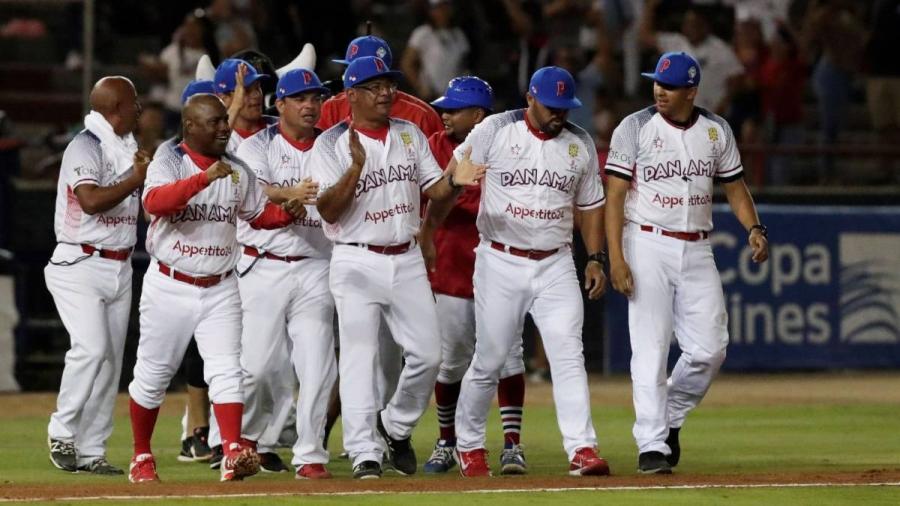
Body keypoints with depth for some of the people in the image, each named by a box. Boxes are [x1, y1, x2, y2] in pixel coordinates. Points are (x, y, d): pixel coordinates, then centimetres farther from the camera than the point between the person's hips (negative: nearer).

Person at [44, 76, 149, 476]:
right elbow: (91, 201, -26)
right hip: (80, 265, -8)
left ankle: (91, 452, 7)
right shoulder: (85, 147, -11)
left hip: (119, 268, 8)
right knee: (92, 348, -21)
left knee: (111, 358, 4)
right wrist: (136, 179, -23)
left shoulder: (128, 149, 15)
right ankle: (62, 433, -7)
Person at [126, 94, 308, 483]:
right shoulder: (168, 165, -9)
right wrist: (204, 178, -41)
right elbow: (154, 202, -30)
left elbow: (260, 214, 18)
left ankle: (233, 453, -22)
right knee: (153, 373, 7)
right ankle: (141, 457, 22)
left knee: (226, 370, -12)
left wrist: (290, 211, -4)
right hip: (170, 286, -3)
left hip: (219, 289, 3)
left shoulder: (238, 171, 7)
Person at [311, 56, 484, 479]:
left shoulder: (411, 135, 10)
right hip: (357, 263, -5)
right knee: (360, 358, -8)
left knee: (427, 353, 3)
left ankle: (396, 426, 26)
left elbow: (434, 191, 9)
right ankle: (363, 453, -7)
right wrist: (356, 167, -27)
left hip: (407, 261, 5)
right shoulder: (332, 144, -6)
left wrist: (455, 182, -14)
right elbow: (328, 211, -14)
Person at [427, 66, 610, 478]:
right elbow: (452, 180, -1)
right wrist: (427, 228, -14)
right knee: (490, 359, 3)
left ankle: (582, 449, -17)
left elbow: (590, 205, 16)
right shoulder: (494, 131, -4)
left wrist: (595, 258, 8)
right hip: (501, 263, -2)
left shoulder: (581, 144, 7)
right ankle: (468, 443, 22)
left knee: (568, 355, -11)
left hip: (555, 266, 2)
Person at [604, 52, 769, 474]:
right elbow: (615, 195, -6)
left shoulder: (716, 131, 8)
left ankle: (671, 418, 22)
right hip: (647, 246, -4)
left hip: (697, 250, 4)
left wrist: (754, 228, -4)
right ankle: (652, 444, -5)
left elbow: (734, 187, 15)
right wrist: (615, 257, -16)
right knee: (650, 349, -8)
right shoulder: (634, 129, -3)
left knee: (709, 349, -1)